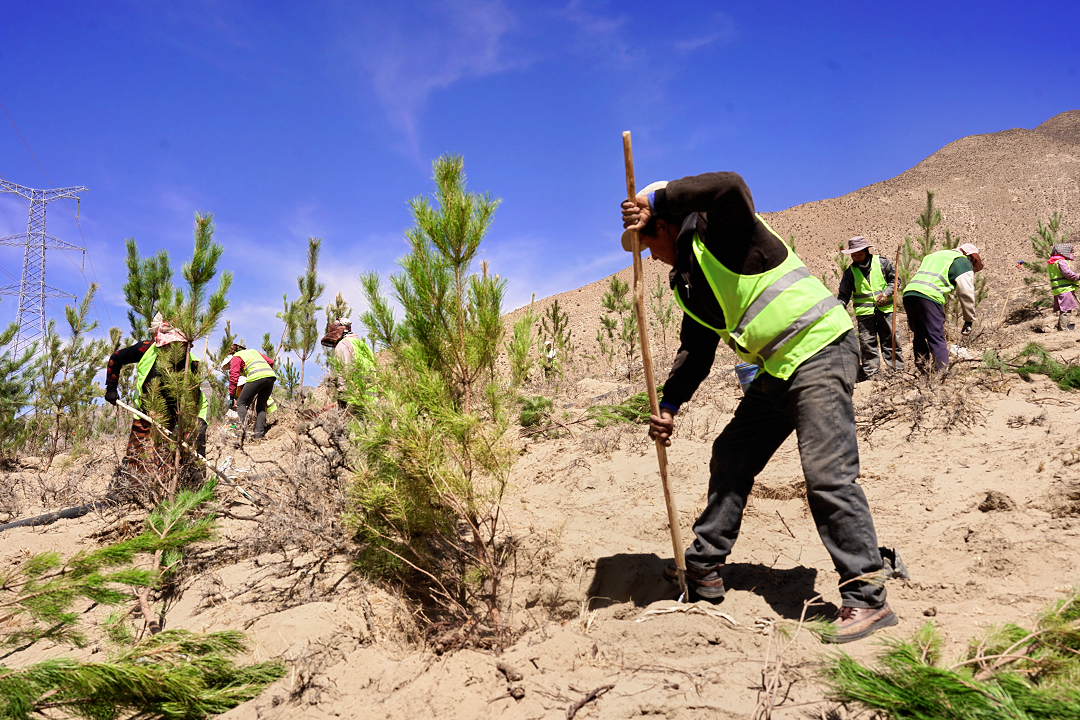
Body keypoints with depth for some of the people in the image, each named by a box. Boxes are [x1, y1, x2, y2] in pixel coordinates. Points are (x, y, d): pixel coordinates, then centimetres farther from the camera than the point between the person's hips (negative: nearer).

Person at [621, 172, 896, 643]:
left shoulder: (722, 229, -9)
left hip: (819, 350, -10)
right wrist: (670, 404, 2)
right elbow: (695, 349, 14)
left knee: (827, 473, -17)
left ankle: (866, 598, -10)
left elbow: (730, 186, -33)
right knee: (730, 458, 13)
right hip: (777, 369, 10)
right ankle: (704, 568, 25)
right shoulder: (688, 281, 15)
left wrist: (656, 199, -26)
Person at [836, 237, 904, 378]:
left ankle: (898, 369, 15)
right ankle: (870, 372, 9)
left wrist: (887, 292, -7)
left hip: (885, 308, 0)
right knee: (867, 342, 0)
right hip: (864, 312, 0)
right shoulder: (850, 272, 4)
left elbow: (894, 280, 10)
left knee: (890, 339, 5)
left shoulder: (882, 262, 2)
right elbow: (844, 294, 6)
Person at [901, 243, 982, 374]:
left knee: (919, 336, 15)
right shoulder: (963, 262, 13)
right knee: (937, 338, -7)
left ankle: (921, 370, 14)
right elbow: (966, 293, 4)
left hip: (908, 294, 7)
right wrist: (969, 321, 9)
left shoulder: (933, 255, 35)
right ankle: (942, 372, -13)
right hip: (929, 297, -7)